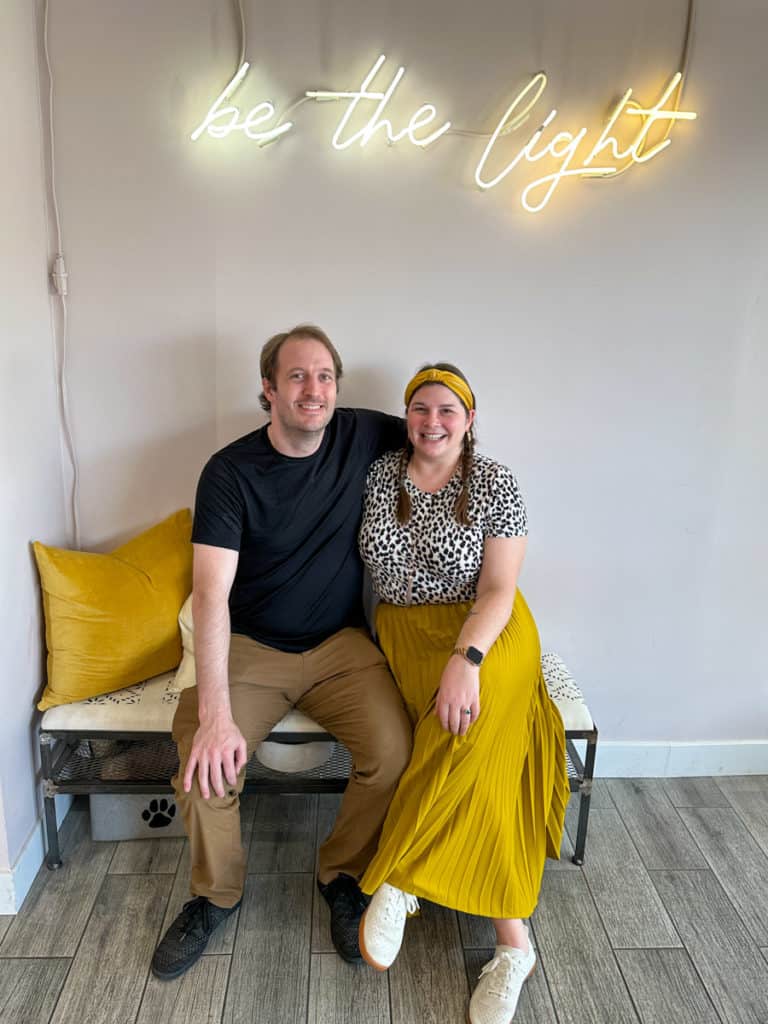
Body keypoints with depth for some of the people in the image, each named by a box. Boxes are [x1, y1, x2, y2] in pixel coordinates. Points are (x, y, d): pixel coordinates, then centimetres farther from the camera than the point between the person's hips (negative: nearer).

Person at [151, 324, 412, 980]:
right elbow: (212, 594, -21)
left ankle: (342, 874, 9)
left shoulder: (362, 435, -4)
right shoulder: (230, 472, -13)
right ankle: (217, 895, 11)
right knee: (206, 764, -22)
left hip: (340, 644, 2)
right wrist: (215, 715, -30)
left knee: (394, 750, -22)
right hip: (250, 647, -1)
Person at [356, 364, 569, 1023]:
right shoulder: (379, 476, 5)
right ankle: (514, 943, -13)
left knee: (469, 739, -32)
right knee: (480, 768, -22)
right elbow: (360, 559, 12)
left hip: (485, 630, -1)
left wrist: (466, 658, -27)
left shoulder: (496, 485, -4)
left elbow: (498, 590, -11)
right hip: (405, 630, 2)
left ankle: (396, 880, -16)